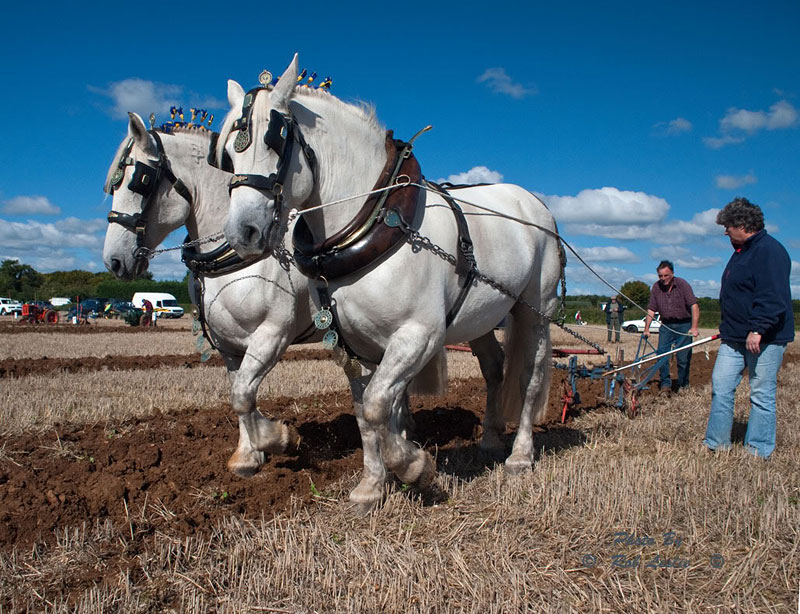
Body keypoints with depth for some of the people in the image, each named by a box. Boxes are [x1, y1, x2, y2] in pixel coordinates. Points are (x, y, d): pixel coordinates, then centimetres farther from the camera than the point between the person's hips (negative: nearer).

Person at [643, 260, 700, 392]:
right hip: (666, 325, 3)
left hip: (684, 325, -3)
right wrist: (646, 329, -3)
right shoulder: (656, 287, 1)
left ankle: (683, 385, 13)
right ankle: (665, 384, 1)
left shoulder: (682, 284, -10)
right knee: (662, 354, -7)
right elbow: (651, 310, 4)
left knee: (683, 358, -2)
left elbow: (694, 306, -16)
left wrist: (694, 327, -26)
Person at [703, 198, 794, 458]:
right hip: (735, 337, 10)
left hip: (765, 338, -10)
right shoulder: (742, 251, 17)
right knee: (720, 387, 6)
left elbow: (773, 298, -22)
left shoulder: (769, 251, -14)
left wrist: (757, 330, -27)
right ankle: (716, 445, 14)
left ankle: (757, 451, 9)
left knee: (762, 394, 0)